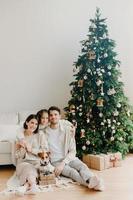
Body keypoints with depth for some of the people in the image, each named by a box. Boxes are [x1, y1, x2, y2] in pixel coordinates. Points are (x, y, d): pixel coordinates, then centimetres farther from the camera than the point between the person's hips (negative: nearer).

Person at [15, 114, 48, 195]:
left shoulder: (40, 134, 4)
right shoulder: (20, 136, 7)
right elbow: (17, 156, 6)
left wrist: (31, 149, -10)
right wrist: (23, 148, -14)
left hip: (37, 162, 0)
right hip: (24, 162, 1)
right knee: (28, 168, -35)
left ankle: (26, 185, -54)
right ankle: (33, 184, -55)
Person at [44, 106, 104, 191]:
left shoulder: (67, 130, 4)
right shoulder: (44, 132, 3)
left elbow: (72, 151, 0)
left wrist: (63, 163, -15)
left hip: (69, 158, 3)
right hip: (55, 161, -3)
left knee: (82, 166, -30)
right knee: (71, 171, -32)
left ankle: (92, 180, -61)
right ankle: (92, 184, -60)